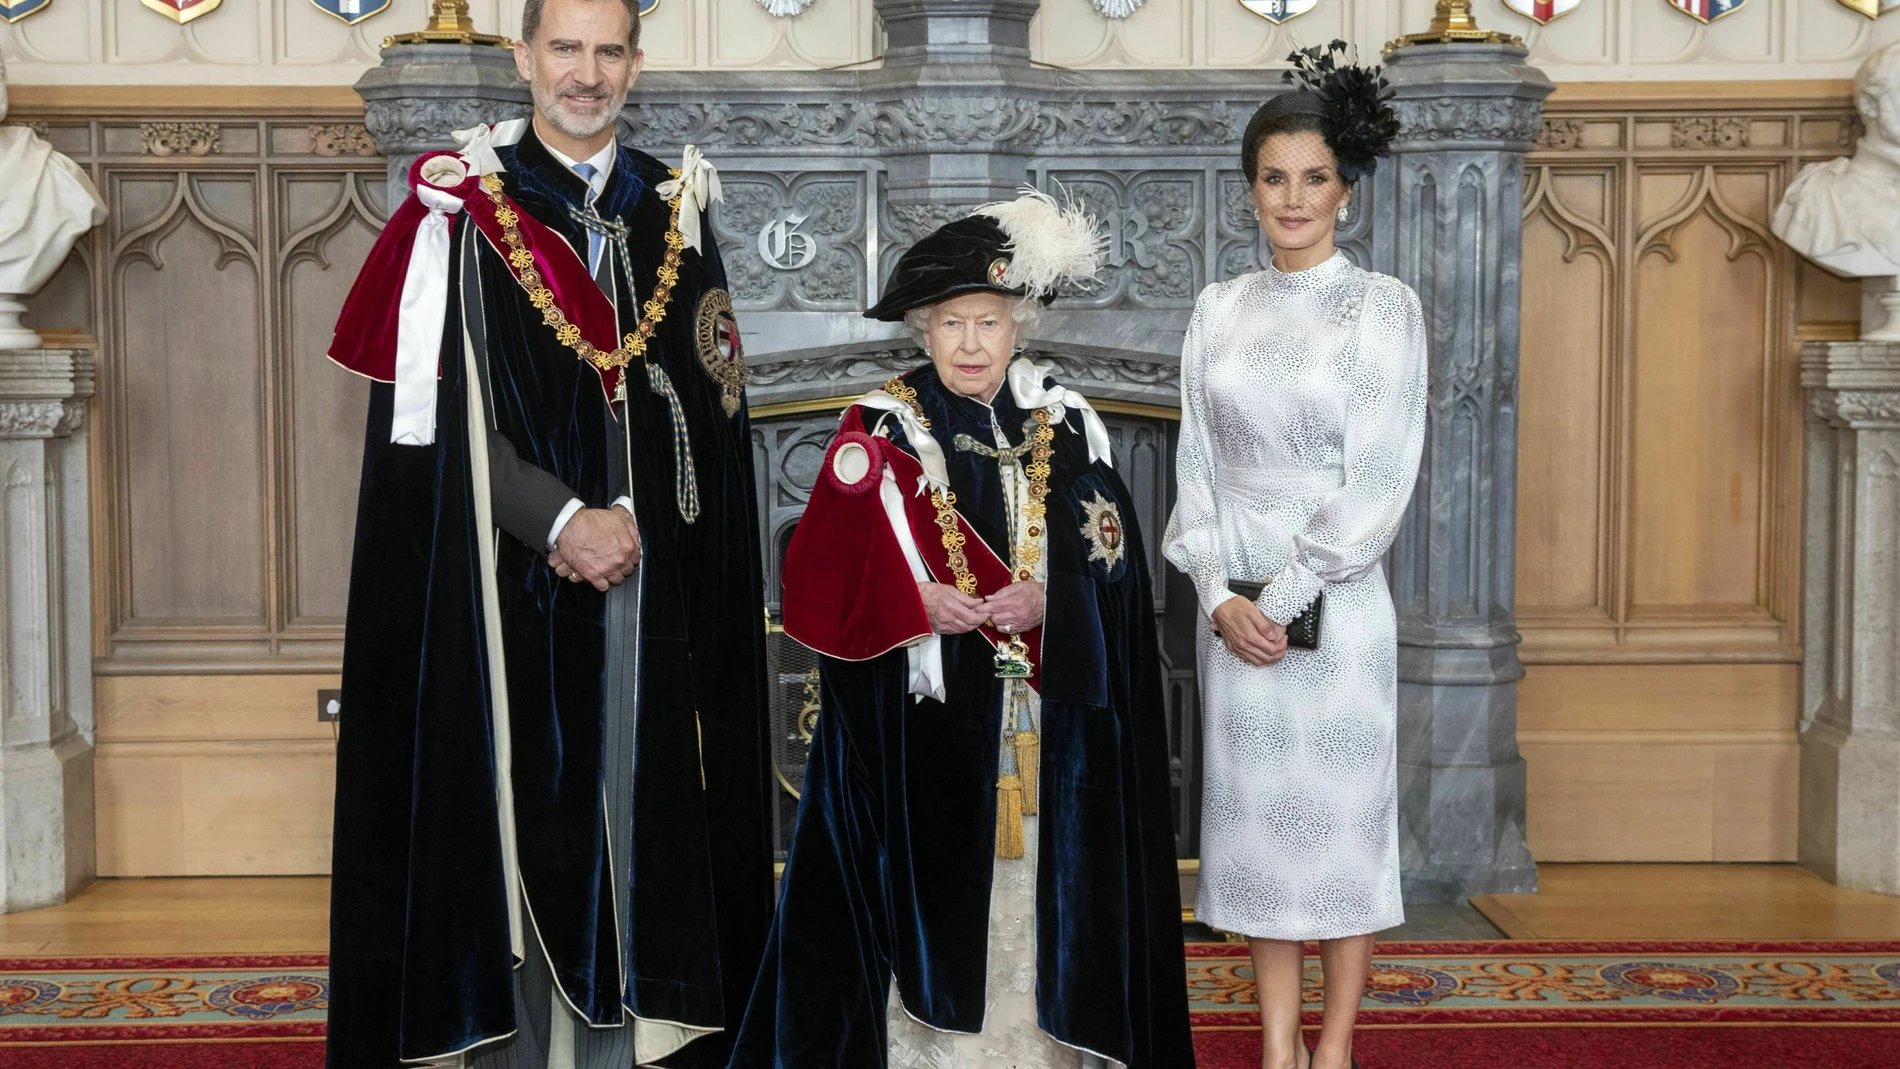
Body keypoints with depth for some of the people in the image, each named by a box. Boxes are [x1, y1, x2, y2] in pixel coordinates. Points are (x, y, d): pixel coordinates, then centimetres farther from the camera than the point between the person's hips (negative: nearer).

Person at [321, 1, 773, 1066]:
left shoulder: (675, 210, 10)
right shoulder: (463, 210, 0)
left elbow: (715, 412, 8)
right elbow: (434, 416, -7)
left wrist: (628, 521, -6)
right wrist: (560, 519, -14)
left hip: (654, 591, 3)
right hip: (512, 590, -3)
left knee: (638, 807, 4)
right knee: (520, 811, 0)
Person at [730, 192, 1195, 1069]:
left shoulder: (1066, 431, 8)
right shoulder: (880, 434, 1)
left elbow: (1113, 569, 2)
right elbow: (827, 574, -5)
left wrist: (1046, 603, -16)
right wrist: (919, 603, -20)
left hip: (1046, 722, 2)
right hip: (922, 724, -2)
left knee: (1037, 880, 3)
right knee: (930, 882, -3)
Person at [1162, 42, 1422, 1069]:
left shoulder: (1382, 307, -4)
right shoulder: (1219, 309, 7)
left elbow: (1378, 480, -9)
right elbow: (1197, 462, 6)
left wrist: (1285, 595, -12)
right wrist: (1219, 592, -7)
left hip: (1337, 600, -4)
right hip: (1235, 604, 4)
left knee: (1342, 815, 3)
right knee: (1256, 815, 8)